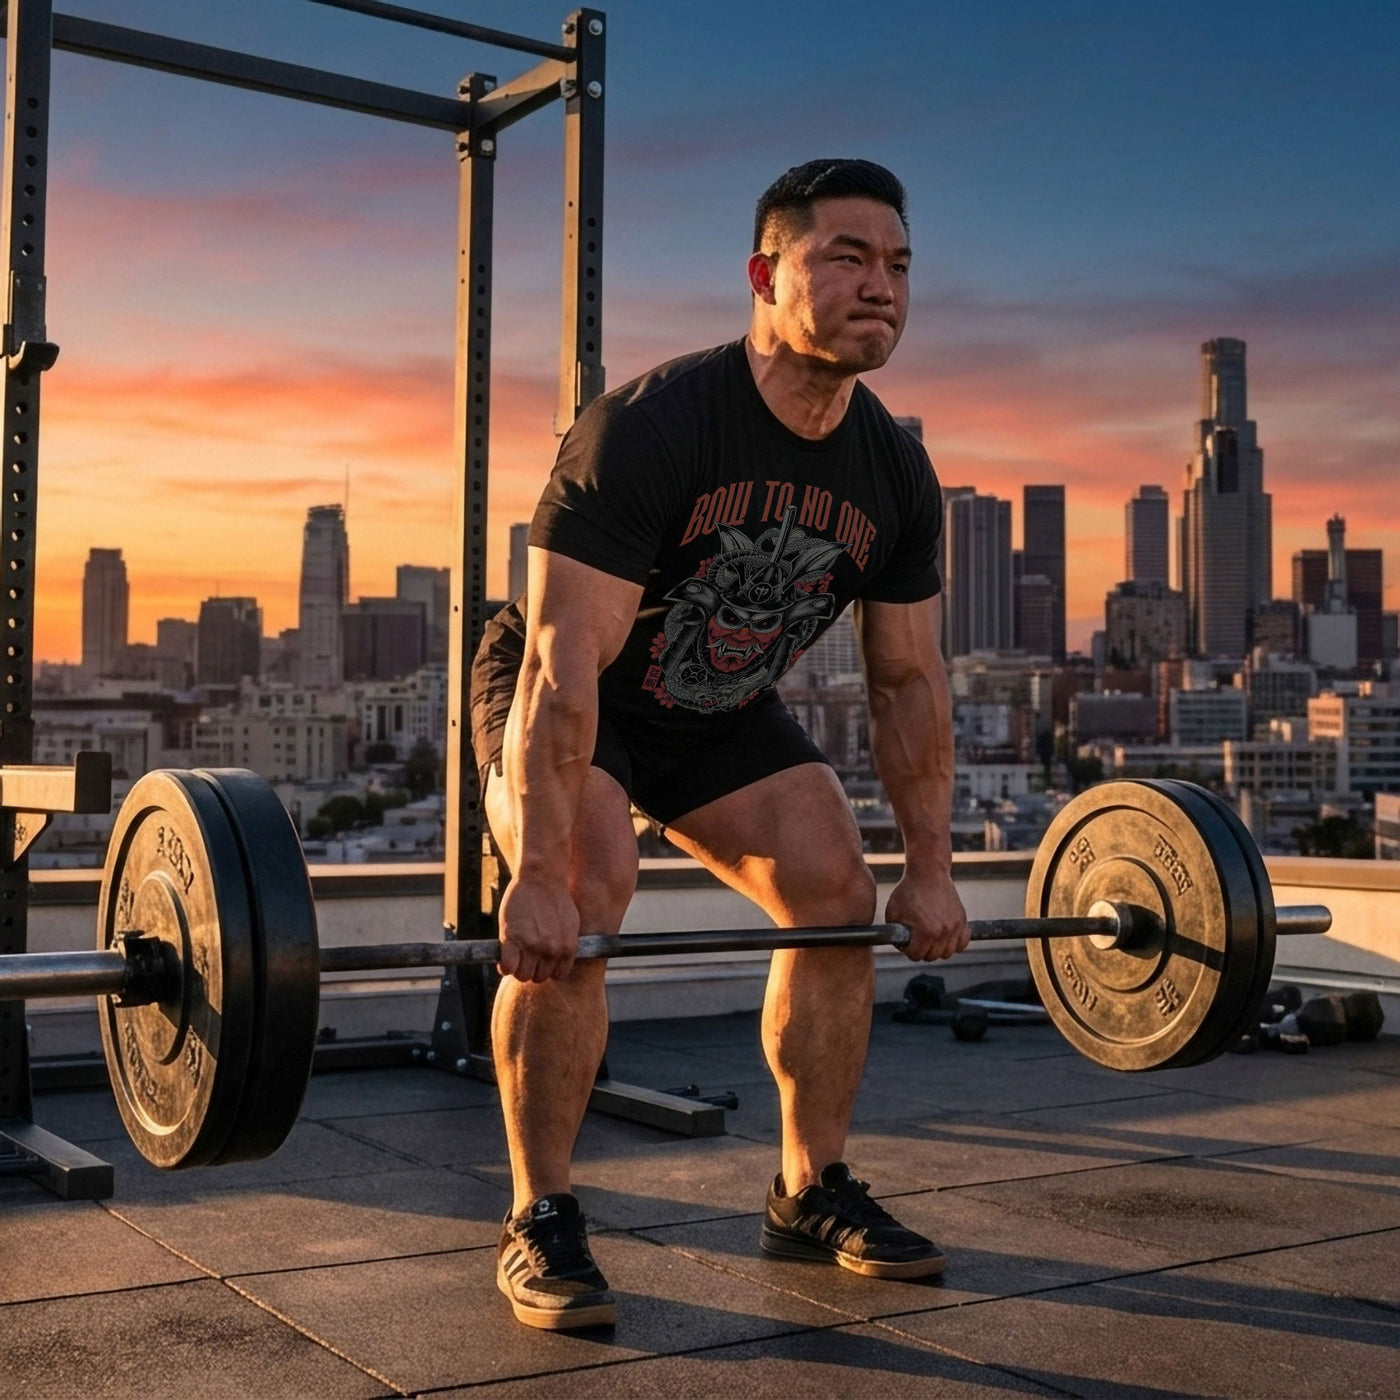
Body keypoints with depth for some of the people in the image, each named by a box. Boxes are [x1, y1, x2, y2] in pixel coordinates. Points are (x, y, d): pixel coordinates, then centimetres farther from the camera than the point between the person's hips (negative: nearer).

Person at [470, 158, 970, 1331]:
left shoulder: (894, 475, -12)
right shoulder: (649, 429, -32)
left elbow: (910, 680, -3)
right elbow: (565, 663, -35)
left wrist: (931, 869, -2)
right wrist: (538, 876, -38)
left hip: (724, 708, 6)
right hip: (562, 699, -6)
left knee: (839, 900, -3)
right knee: (574, 915, -27)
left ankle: (813, 1193, 13)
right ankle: (541, 1223, -10)